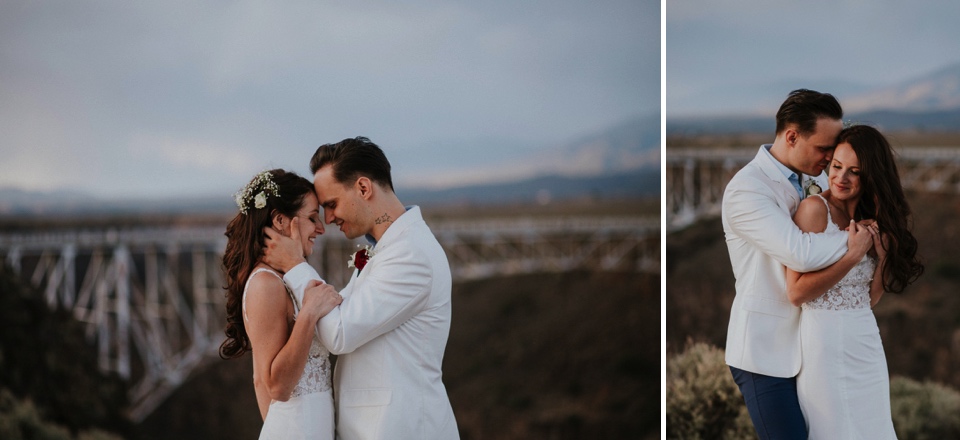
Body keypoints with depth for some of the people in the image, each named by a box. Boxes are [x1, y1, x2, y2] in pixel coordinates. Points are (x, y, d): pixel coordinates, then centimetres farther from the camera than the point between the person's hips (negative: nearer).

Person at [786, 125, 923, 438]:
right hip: (825, 342, -7)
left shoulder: (870, 218, 9)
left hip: (866, 341, 7)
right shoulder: (815, 209, -12)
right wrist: (852, 254, -20)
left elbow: (869, 299, 8)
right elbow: (796, 292, -18)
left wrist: (885, 254, -6)